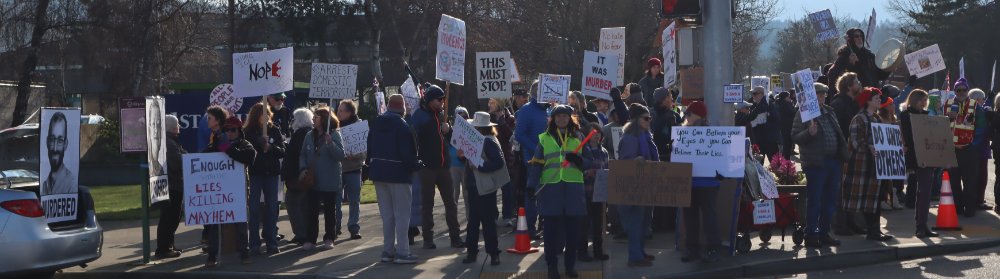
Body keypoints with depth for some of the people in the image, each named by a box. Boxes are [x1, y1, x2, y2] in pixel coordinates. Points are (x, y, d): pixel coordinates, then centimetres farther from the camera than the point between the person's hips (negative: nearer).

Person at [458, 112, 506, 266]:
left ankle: (493, 253, 5)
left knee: (488, 221, -3)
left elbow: (499, 162, -22)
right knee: (473, 220, 12)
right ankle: (471, 251, 18)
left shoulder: (489, 142, -13)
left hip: (485, 188, -9)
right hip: (473, 187, 9)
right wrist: (463, 157, 0)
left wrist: (479, 166, -25)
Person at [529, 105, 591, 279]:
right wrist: (532, 186, -1)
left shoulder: (578, 137, 11)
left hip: (573, 189, 1)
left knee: (573, 229, 3)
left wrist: (577, 159, -13)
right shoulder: (544, 138, 9)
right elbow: (536, 164, 8)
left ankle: (570, 265, 14)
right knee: (551, 229, 0)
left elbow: (588, 162, 8)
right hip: (550, 188, -1)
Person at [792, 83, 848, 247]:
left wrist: (842, 153, 17)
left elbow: (838, 134, 26)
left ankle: (824, 234, 20)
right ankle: (811, 236, 1)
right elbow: (795, 137, -11)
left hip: (833, 161, 7)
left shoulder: (830, 112, 16)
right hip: (816, 163, -7)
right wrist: (809, 133, -28)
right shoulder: (804, 113, -5)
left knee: (830, 200, 11)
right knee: (814, 201, -5)